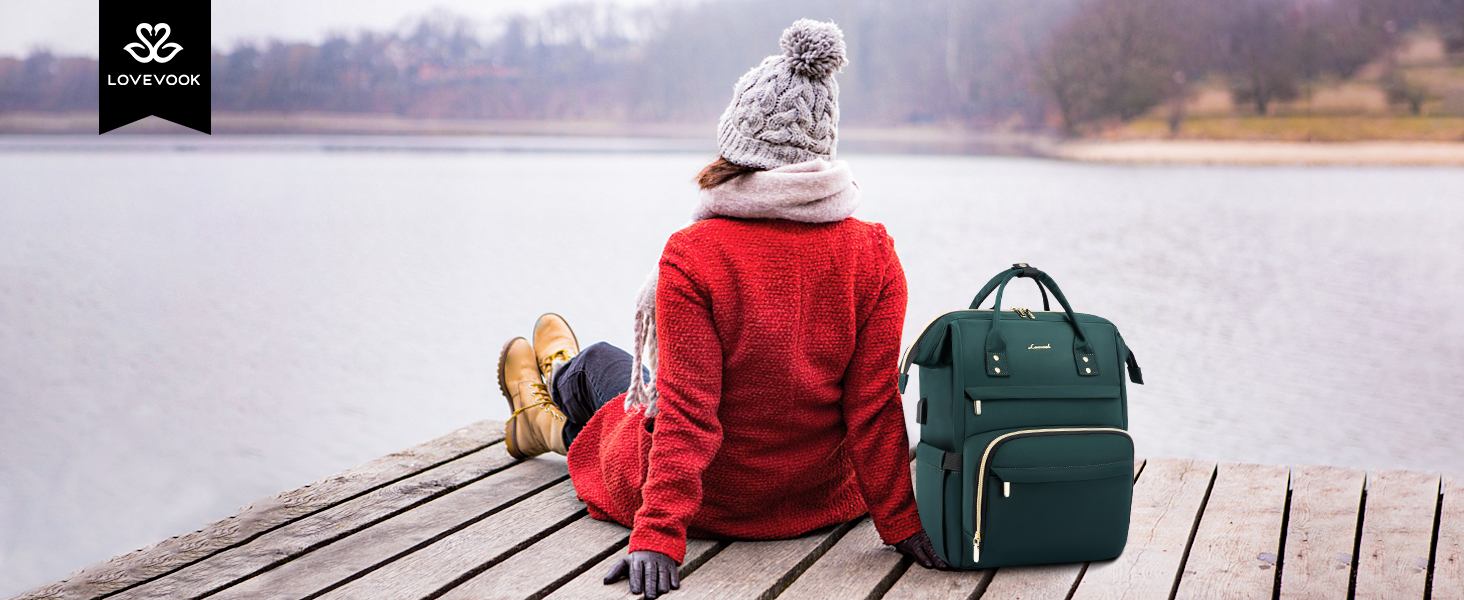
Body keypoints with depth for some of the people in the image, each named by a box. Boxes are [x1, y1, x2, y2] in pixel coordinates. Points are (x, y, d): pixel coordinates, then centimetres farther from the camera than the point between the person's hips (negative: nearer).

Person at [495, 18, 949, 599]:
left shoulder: (692, 255, -25)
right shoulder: (874, 254, -15)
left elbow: (688, 410, -26)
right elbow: (874, 405, -14)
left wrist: (658, 536, -22)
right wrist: (900, 523, -6)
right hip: (818, 493, 4)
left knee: (601, 364, 30)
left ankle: (549, 420, 68)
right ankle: (562, 424, 69)